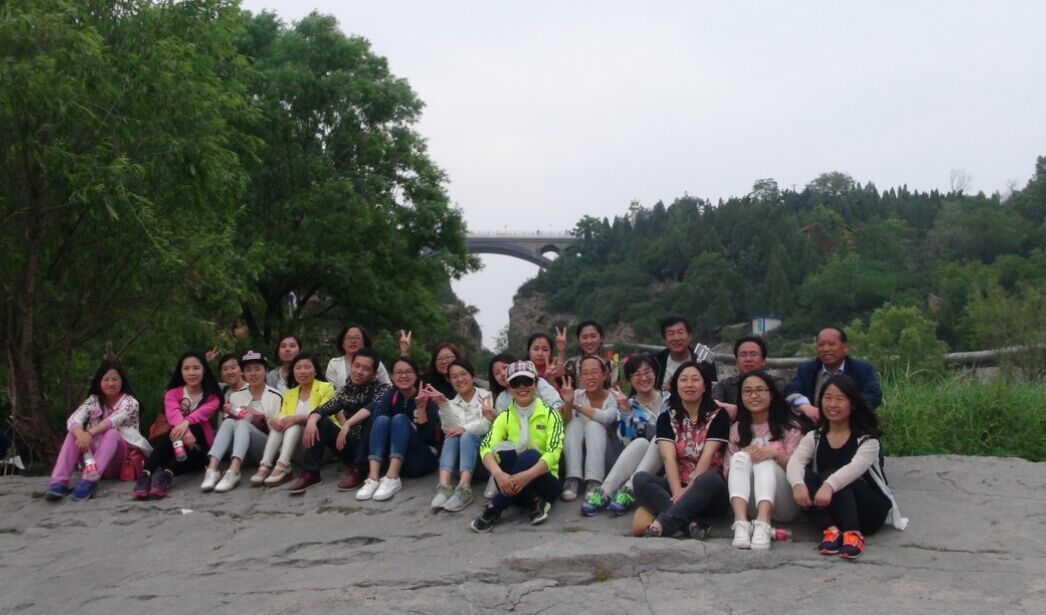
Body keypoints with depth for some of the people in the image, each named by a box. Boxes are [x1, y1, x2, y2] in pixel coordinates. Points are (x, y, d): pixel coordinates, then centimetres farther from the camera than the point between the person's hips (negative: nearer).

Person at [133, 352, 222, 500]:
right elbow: (173, 413, -19)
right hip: (175, 444, 1)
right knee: (174, 434, -33)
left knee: (194, 428, -32)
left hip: (199, 448, -1)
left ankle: (167, 475, -50)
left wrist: (186, 422, -44)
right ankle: (145, 475, -49)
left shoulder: (212, 396, 3)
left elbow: (204, 411, -21)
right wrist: (184, 431, -42)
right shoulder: (173, 393, 4)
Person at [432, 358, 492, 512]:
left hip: (481, 444, -3)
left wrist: (464, 428, -23)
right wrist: (443, 404, -16)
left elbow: (487, 424, -9)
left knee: (467, 436, -32)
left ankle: (464, 488, -50)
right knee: (451, 437, -27)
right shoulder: (452, 403, 15)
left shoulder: (485, 396, 6)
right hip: (458, 453, 3)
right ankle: (444, 486, -46)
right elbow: (449, 429, -3)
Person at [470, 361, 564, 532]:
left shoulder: (550, 414, -4)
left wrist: (528, 475, -37)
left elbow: (553, 453, -19)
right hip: (513, 484, 2)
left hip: (543, 481, -2)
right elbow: (486, 448, -14)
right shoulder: (505, 416, 2)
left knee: (530, 455, -33)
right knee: (503, 448, -27)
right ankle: (532, 503, -22)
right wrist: (498, 474, -36)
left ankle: (495, 507, -26)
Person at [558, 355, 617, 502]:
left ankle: (594, 482, -40)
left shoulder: (613, 398, -7)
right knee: (575, 423, -25)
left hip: (604, 454, -2)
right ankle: (573, 479, -36)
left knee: (594, 425, -29)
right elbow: (566, 420, -20)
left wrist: (577, 406, -30)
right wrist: (568, 404, -40)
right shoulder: (577, 395, -1)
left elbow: (605, 417, -29)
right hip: (577, 452, 2)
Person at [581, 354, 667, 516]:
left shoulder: (668, 399, 5)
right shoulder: (628, 405, 5)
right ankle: (604, 493, -41)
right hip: (635, 464, 0)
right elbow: (627, 442, -10)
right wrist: (625, 411, -22)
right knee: (641, 442, -31)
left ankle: (628, 493, -42)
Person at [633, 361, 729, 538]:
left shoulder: (718, 416, 1)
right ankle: (693, 522, -39)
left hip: (707, 490, -2)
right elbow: (669, 458, -8)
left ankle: (660, 525, -45)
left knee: (710, 479, -36)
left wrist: (689, 490, -25)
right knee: (640, 479, -25)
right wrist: (677, 492, -25)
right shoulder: (666, 418, 7)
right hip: (677, 486, 2)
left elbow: (707, 457, -11)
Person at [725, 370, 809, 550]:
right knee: (740, 457, -22)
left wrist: (776, 454, -18)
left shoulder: (790, 427, 10)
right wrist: (744, 456, -11)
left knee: (765, 460, -26)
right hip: (749, 505, 2)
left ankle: (763, 524, -51)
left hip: (785, 506, -2)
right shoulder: (736, 429, 16)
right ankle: (741, 522, -45)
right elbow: (728, 474, 9)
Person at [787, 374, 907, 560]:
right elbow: (795, 461, -15)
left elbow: (856, 466, -28)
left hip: (871, 510, -3)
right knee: (806, 476, -24)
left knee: (832, 475, -29)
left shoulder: (867, 439, -5)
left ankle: (853, 533, -39)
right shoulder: (814, 438, 6)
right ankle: (831, 530, -36)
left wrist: (830, 485, -47)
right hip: (829, 512, 3)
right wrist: (798, 484, -39)